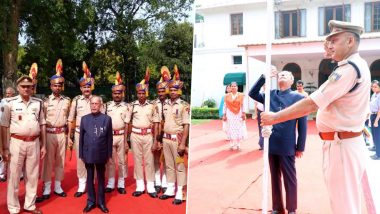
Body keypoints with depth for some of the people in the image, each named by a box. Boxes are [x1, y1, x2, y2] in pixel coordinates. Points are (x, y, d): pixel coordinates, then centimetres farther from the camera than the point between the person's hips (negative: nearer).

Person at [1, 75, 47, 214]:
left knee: (32, 176, 12)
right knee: (14, 177, 6)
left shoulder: (38, 103, 5)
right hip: (16, 142, -3)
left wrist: (43, 145, 7)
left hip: (34, 143, 3)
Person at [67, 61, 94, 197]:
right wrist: (69, 136, 4)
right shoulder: (76, 100, 3)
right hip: (79, 133, 1)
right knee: (80, 160, 8)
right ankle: (81, 186, 20)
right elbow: (70, 120, 6)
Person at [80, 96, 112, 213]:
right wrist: (81, 154, 4)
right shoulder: (84, 119, 3)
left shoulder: (107, 119, -2)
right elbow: (81, 137, 6)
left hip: (101, 154, -1)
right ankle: (91, 201, 24)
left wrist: (109, 154, -1)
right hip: (88, 154, 1)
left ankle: (101, 202, 23)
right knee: (89, 178, 11)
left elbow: (109, 138, 0)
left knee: (101, 178, 11)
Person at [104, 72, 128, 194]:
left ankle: (121, 184, 14)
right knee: (110, 161, 8)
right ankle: (110, 184, 17)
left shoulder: (126, 107, 1)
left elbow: (127, 125, -1)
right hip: (109, 136, 1)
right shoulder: (107, 106, 6)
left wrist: (126, 141, -5)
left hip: (121, 136, -1)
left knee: (122, 161, 5)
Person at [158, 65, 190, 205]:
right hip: (166, 138, 6)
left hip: (177, 138, -6)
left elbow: (186, 125, -14)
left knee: (179, 166, 3)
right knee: (169, 165, 14)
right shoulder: (165, 104, 7)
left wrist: (183, 143, -18)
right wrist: (160, 138, 11)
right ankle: (170, 190, 25)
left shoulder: (184, 105, -11)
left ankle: (179, 193, 10)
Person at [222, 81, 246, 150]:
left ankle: (238, 145, 8)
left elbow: (243, 105, -2)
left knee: (239, 130, 1)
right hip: (230, 115, 1)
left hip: (239, 114, 0)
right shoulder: (227, 96, 2)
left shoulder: (241, 95, -1)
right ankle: (232, 145, 8)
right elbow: (225, 106, 3)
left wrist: (243, 114, -9)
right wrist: (224, 115, 0)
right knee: (231, 130, 2)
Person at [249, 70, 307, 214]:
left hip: (287, 146, -4)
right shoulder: (270, 95, 8)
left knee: (289, 179, 9)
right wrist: (264, 77, -3)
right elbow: (252, 93, 7)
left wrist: (300, 147, -4)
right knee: (275, 178, 16)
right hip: (271, 145, 4)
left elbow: (302, 124, -4)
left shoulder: (298, 97, -4)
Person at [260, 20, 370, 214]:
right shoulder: (358, 65, 12)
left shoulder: (349, 69, -22)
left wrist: (275, 117, -19)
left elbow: (312, 104, -25)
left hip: (341, 145, -11)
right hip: (346, 141, 11)